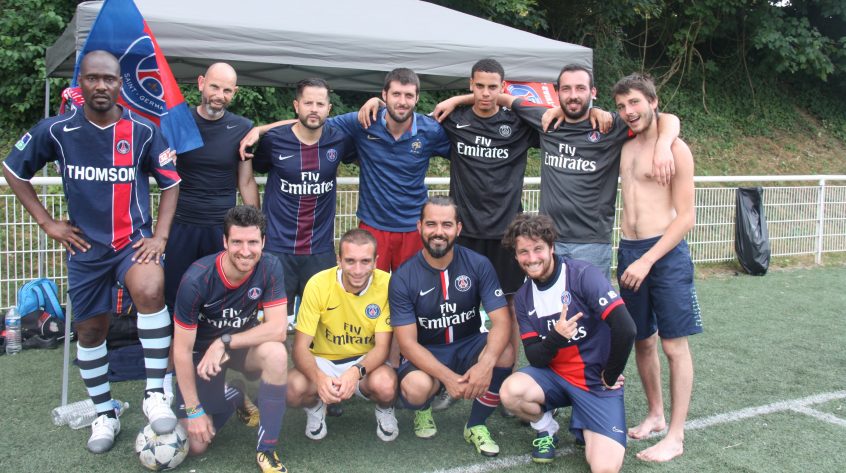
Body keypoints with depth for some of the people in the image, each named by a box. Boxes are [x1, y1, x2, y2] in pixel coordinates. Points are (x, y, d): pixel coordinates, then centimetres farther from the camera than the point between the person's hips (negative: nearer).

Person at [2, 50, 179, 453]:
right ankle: (104, 414, 30)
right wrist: (48, 224, 2)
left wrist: (159, 236, -6)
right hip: (86, 246, 2)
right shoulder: (57, 130, -6)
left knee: (150, 290, -32)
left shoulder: (143, 131, -7)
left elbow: (171, 182, 3)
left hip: (134, 239, -2)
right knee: (90, 330, 9)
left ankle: (155, 393, -18)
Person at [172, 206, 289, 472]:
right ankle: (231, 398, 24)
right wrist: (193, 410, -16)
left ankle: (267, 450, -18)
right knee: (195, 444, -8)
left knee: (276, 353, -34)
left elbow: (278, 329, -24)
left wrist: (224, 343, -31)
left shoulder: (269, 268, -21)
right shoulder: (197, 279, -27)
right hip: (202, 351, -1)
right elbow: (182, 350, -19)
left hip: (243, 345, 1)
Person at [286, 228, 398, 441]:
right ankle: (315, 407, 8)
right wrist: (319, 377, -39)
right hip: (324, 361, 1)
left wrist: (357, 371, -38)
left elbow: (382, 346, -16)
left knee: (385, 385, -34)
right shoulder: (318, 284, -19)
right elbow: (301, 347, -17)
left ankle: (385, 410, 5)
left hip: (367, 361, 0)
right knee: (293, 388, -30)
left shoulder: (387, 284, -19)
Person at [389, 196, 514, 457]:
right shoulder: (403, 278, -15)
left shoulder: (478, 265, -12)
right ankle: (423, 409, 8)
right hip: (426, 354, -2)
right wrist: (448, 377, -31)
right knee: (416, 388, -34)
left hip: (468, 346, 2)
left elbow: (501, 322, -18)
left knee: (505, 354, -30)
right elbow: (407, 342, -17)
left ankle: (476, 425, -2)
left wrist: (485, 364, -38)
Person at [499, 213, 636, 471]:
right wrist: (555, 337, -26)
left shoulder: (583, 275, -18)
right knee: (511, 391, -27)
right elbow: (535, 358, -4)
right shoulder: (523, 297, 0)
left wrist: (610, 377, -11)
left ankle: (582, 427, 14)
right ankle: (546, 428, 6)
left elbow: (625, 329, -25)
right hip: (555, 376, 4)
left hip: (597, 382, -4)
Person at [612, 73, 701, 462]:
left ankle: (676, 436, 7)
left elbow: (686, 217, -10)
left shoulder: (675, 149, -6)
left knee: (674, 344, -1)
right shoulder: (623, 147, 11)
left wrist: (647, 261, -16)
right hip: (628, 251, 6)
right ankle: (655, 416, 29)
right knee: (642, 340, 13)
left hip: (666, 253, -6)